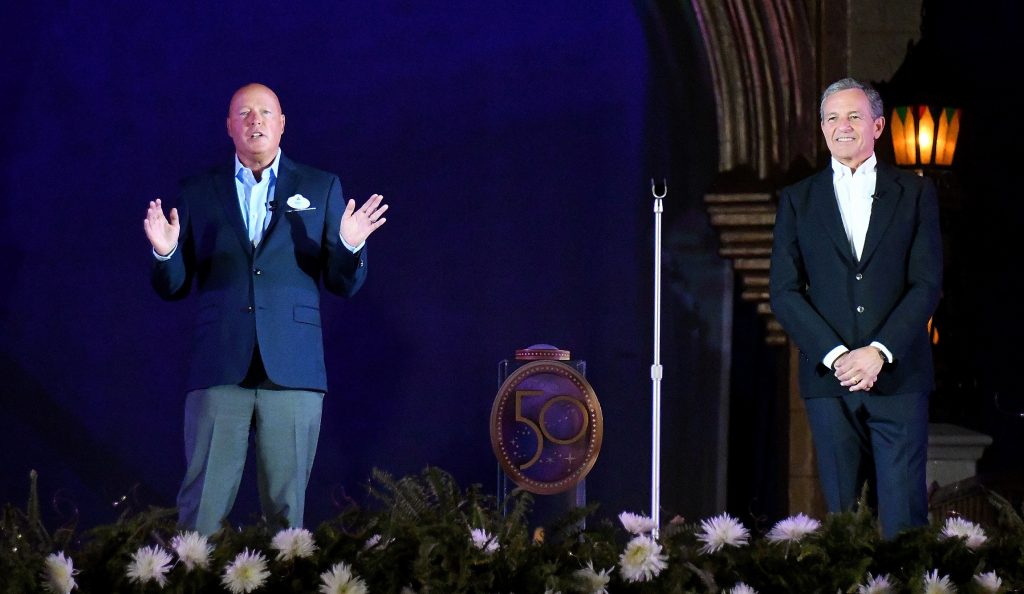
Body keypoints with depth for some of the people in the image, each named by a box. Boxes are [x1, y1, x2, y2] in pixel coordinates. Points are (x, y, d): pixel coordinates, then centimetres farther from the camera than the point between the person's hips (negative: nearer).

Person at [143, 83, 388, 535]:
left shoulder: (320, 189, 12)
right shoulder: (198, 193, 12)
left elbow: (344, 285, 10)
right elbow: (173, 288, 11)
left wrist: (351, 246, -10)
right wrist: (165, 252, -10)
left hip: (292, 372, 0)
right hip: (219, 369, 0)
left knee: (286, 507, 0)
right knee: (202, 509, -4)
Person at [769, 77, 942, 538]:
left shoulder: (915, 193, 8)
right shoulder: (797, 201, 11)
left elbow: (927, 284, 1)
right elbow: (784, 292, 4)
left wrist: (879, 352, -12)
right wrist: (835, 355, -10)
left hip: (898, 376, -1)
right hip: (829, 379, 1)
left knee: (904, 517, -6)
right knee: (840, 514, 2)